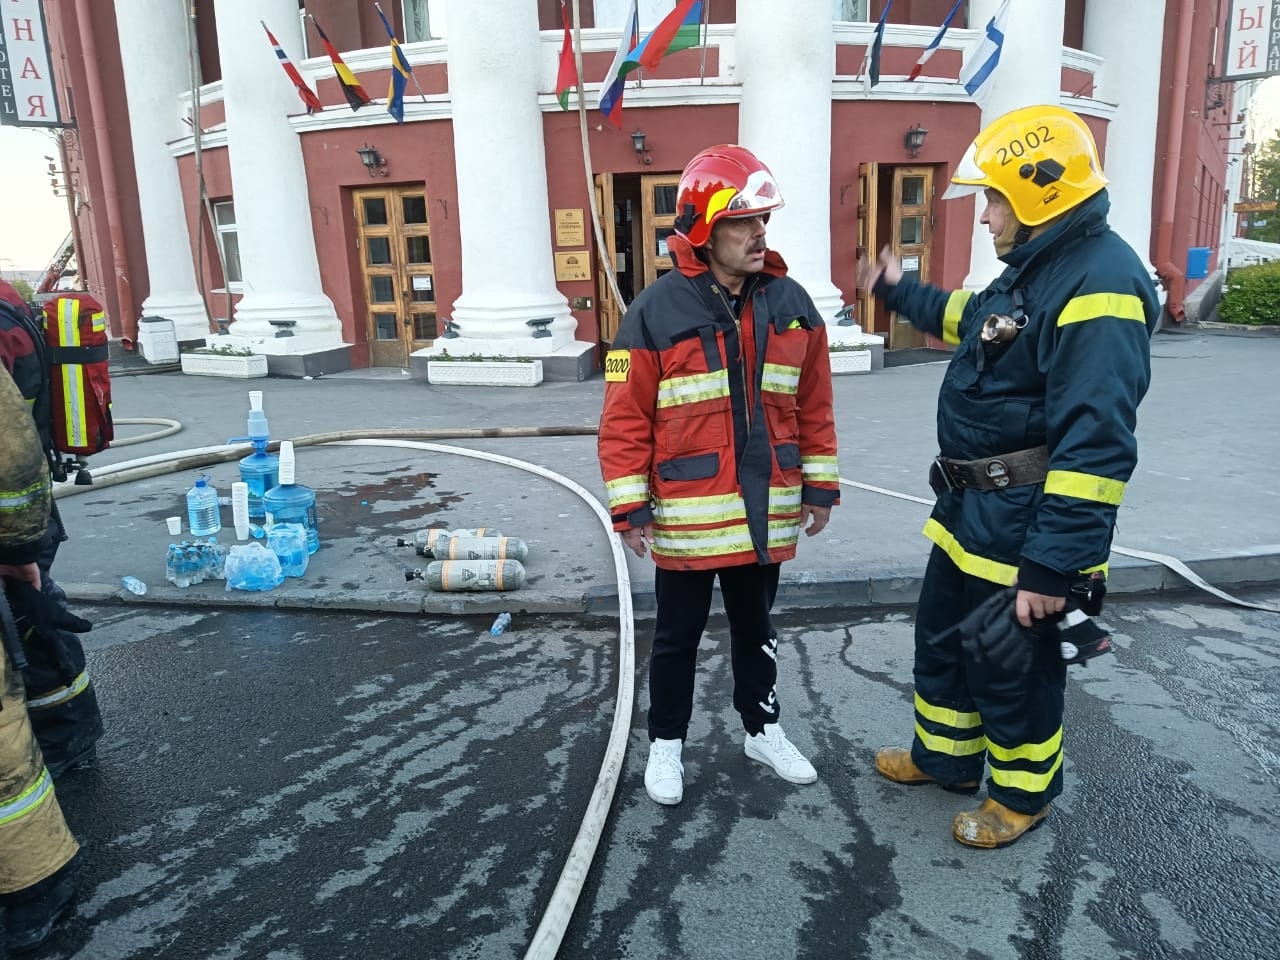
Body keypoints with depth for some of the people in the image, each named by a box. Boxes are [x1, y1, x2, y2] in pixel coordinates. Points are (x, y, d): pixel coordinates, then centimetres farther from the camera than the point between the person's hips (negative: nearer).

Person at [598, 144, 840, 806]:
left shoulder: (790, 304, 2)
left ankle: (763, 730, 42)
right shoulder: (655, 311, -12)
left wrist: (820, 486, 9)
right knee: (678, 637, 14)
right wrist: (630, 508, -11)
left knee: (756, 629, 22)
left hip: (766, 514, 4)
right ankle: (666, 742, 34)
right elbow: (624, 420, -11)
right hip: (686, 518, -3)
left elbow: (814, 406, 8)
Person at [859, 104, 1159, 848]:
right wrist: (900, 292, 37)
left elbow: (1095, 446, -29)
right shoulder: (1034, 269, 10)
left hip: (1024, 524, -10)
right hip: (972, 508, 10)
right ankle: (945, 754, 43)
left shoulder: (1099, 284, -24)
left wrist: (1053, 567, -30)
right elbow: (973, 321, 33)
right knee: (943, 634, 22)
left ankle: (1023, 793, 32)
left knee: (1012, 664, 8)